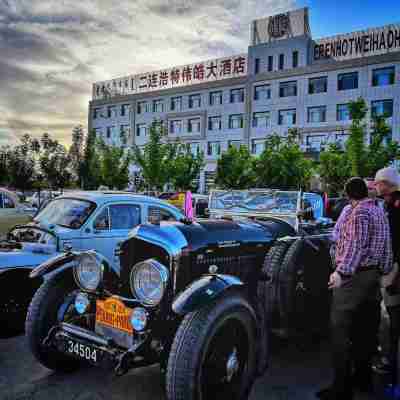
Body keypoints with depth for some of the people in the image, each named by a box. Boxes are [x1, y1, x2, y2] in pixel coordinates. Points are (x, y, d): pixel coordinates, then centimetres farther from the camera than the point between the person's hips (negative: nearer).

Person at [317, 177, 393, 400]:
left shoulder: (358, 211, -10)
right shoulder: (379, 211, 15)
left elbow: (356, 244, -23)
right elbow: (385, 245, 16)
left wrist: (341, 271, -31)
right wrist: (384, 270, 21)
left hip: (354, 275, -9)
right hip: (375, 274, 9)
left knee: (341, 331, -6)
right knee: (366, 330, 16)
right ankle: (364, 378, 28)